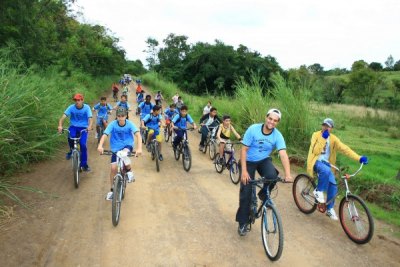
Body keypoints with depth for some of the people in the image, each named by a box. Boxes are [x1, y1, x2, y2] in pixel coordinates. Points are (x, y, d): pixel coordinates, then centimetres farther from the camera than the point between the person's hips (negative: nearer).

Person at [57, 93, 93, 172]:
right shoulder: (71, 107, -7)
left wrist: (89, 126, -41)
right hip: (73, 127, 1)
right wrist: (60, 125, -34)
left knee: (83, 144, -17)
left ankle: (84, 164, -2)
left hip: (83, 128, -1)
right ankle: (71, 150, 2)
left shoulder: (86, 107, -9)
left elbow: (90, 118, -20)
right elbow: (63, 116, -17)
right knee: (71, 137, -32)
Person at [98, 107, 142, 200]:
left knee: (123, 153, -36)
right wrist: (100, 145, -42)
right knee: (113, 168, -6)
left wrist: (139, 148, -44)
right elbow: (105, 135, -23)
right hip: (116, 148, 2)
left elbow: (138, 135, -28)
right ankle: (112, 190, 14)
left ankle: (129, 171, -10)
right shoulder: (113, 124, -13)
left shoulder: (130, 124, -15)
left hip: (128, 145, -1)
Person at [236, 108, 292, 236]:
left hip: (264, 160, 2)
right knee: (246, 192, -6)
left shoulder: (278, 136, -16)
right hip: (249, 161, -1)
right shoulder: (253, 129, -22)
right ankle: (243, 223, 12)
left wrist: (287, 174, -40)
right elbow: (244, 150, -20)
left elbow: (283, 154, -26)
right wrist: (244, 171, -27)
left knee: (272, 175, -32)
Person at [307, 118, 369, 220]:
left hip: (326, 163, 5)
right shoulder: (316, 135, -9)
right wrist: (323, 138, -26)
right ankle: (318, 191, -14)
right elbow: (315, 151, -21)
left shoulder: (333, 139, 2)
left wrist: (359, 158, -18)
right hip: (316, 161, -4)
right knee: (326, 171, -37)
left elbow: (345, 149, -8)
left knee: (333, 186, -6)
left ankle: (329, 209, 12)